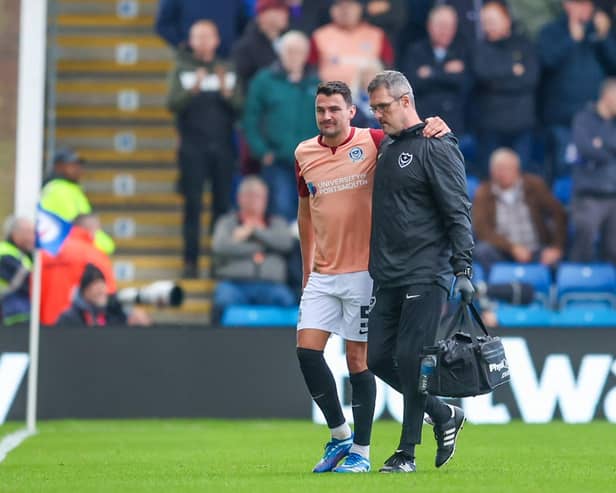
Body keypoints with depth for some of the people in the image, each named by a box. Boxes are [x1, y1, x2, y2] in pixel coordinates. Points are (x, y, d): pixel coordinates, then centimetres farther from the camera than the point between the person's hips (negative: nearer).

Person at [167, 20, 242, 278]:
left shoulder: (227, 70, 11)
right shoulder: (182, 70, 7)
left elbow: (240, 107, 3)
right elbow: (173, 103, -7)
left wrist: (226, 91, -15)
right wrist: (193, 89, -23)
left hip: (222, 147, 2)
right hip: (193, 147, -2)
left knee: (223, 204, -1)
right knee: (193, 205, -6)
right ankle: (191, 261, -5)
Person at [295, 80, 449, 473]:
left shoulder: (373, 142, -6)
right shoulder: (304, 154, 8)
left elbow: (417, 139, 3)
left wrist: (437, 128, -21)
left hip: (361, 271, -4)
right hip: (323, 274, 4)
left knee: (358, 359, -2)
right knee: (307, 349, -5)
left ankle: (361, 451, 8)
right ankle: (340, 434, 12)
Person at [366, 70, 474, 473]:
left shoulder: (436, 147, -7)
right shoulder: (387, 149, 17)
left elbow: (458, 212, -12)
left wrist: (464, 268, -18)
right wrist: (375, 266, 22)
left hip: (426, 276, -8)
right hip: (388, 279, 8)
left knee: (410, 359, -10)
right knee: (378, 357, 4)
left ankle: (407, 451, -2)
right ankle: (444, 415, 19)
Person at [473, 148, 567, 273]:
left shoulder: (534, 185, 2)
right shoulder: (484, 193, -1)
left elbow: (559, 214, -2)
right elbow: (482, 230, -9)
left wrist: (556, 247, -16)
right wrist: (512, 247, -21)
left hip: (536, 253, 0)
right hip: (503, 252, 0)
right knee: (482, 250, -30)